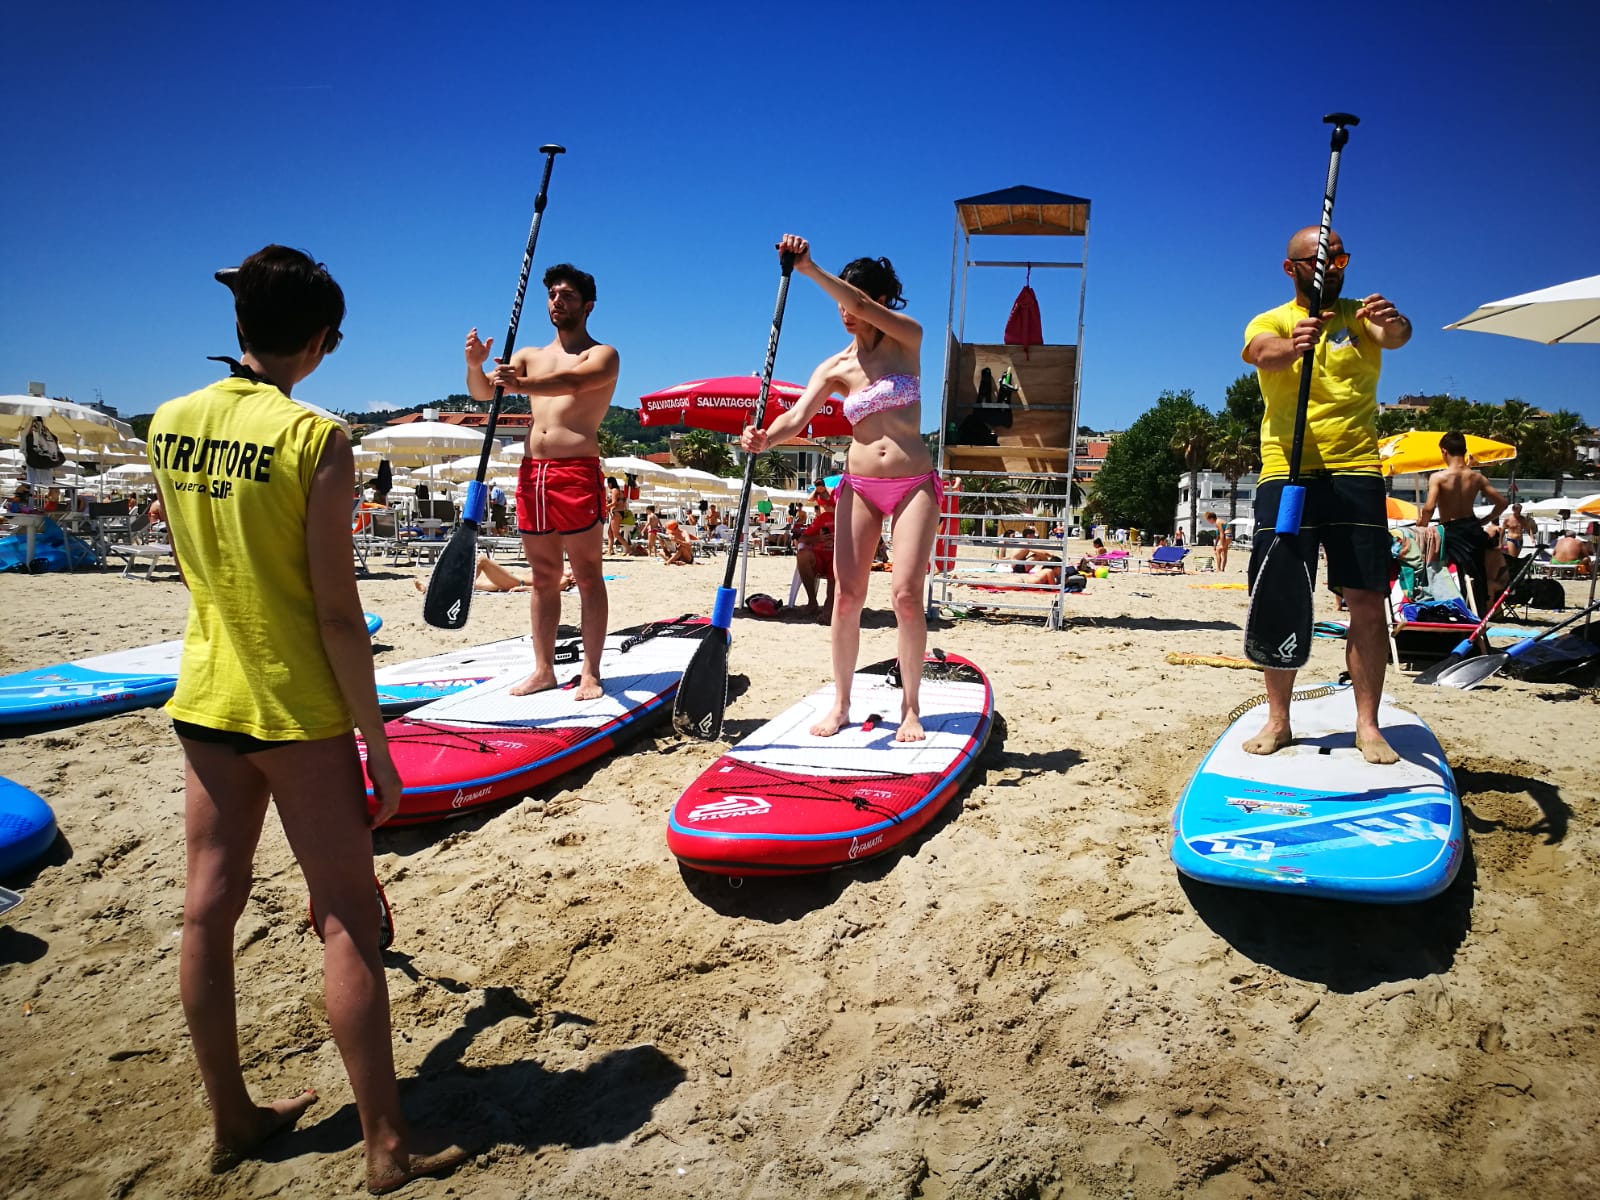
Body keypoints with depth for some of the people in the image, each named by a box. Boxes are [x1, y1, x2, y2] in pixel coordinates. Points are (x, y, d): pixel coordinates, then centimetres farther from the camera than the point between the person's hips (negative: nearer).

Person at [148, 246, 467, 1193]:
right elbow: (336, 610, -17)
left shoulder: (170, 424, 3)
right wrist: (377, 743, -11)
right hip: (297, 709, -6)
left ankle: (233, 1120, 29)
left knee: (210, 908, 13)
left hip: (205, 698, 7)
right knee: (349, 919, 2)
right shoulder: (315, 437, -16)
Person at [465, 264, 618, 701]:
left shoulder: (603, 354, 2)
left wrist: (521, 384, -39)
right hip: (531, 470, 6)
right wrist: (475, 364, -14)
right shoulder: (528, 356, 21)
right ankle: (543, 669, 14)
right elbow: (483, 393, 9)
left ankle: (590, 673, -2)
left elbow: (573, 382, -21)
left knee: (587, 575, -4)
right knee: (543, 577, 8)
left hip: (578, 469, -6)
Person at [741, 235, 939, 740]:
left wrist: (810, 269, -27)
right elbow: (796, 418, -9)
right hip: (859, 485, 3)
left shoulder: (908, 340, 0)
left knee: (906, 594, -11)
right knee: (846, 594, -3)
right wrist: (765, 438, -30)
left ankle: (910, 708, 1)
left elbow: (863, 307, -20)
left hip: (914, 484, -2)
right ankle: (840, 702, 10)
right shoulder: (835, 367, 4)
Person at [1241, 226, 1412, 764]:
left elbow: (1395, 336, -11)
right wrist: (1292, 346, -39)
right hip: (1286, 473, 0)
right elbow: (1258, 351, -16)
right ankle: (1278, 720, 11)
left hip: (1356, 472, 1)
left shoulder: (1361, 316, 12)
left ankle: (1367, 725, 6)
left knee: (1367, 601, -3)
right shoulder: (1272, 322, 9)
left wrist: (1395, 323, -36)